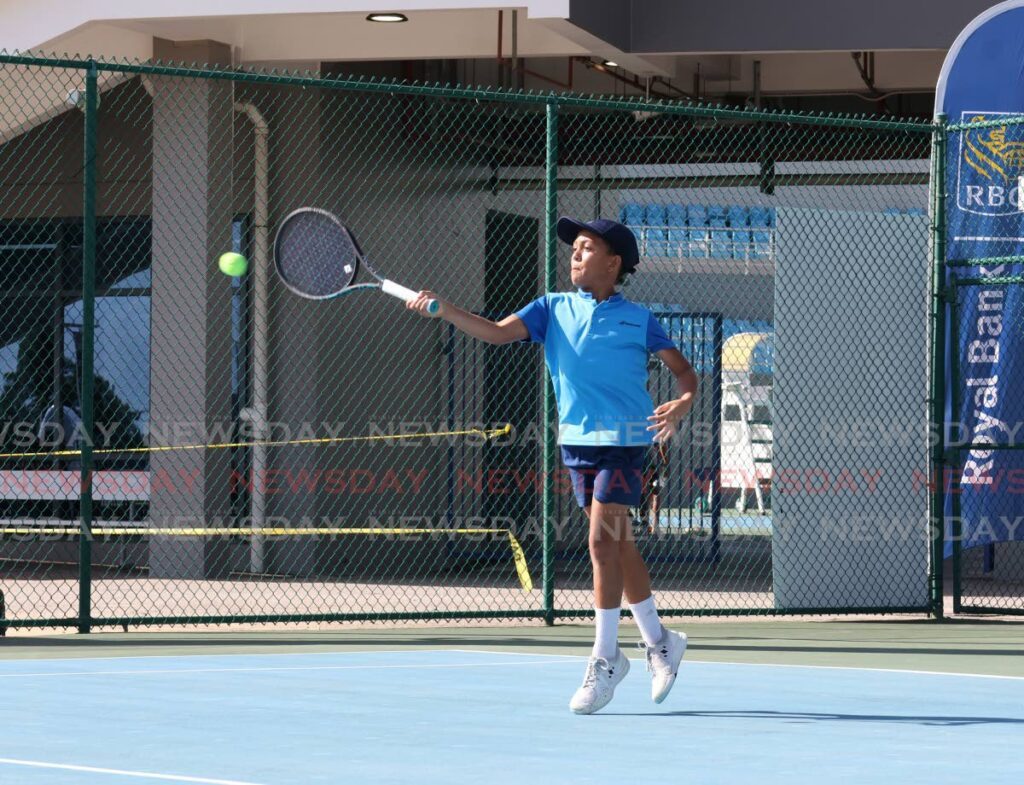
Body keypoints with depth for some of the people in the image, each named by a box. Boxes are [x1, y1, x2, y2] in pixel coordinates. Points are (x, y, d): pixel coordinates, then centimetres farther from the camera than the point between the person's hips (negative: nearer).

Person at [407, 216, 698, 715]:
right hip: (577, 441, 4)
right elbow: (496, 332, -4)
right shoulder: (553, 309, 8)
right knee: (618, 545, 12)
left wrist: (684, 402, -18)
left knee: (603, 543, -12)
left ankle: (605, 660, -6)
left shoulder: (637, 318, 1)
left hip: (625, 439, -4)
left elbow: (682, 369, 4)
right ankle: (657, 641, 27)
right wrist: (444, 310, -18)